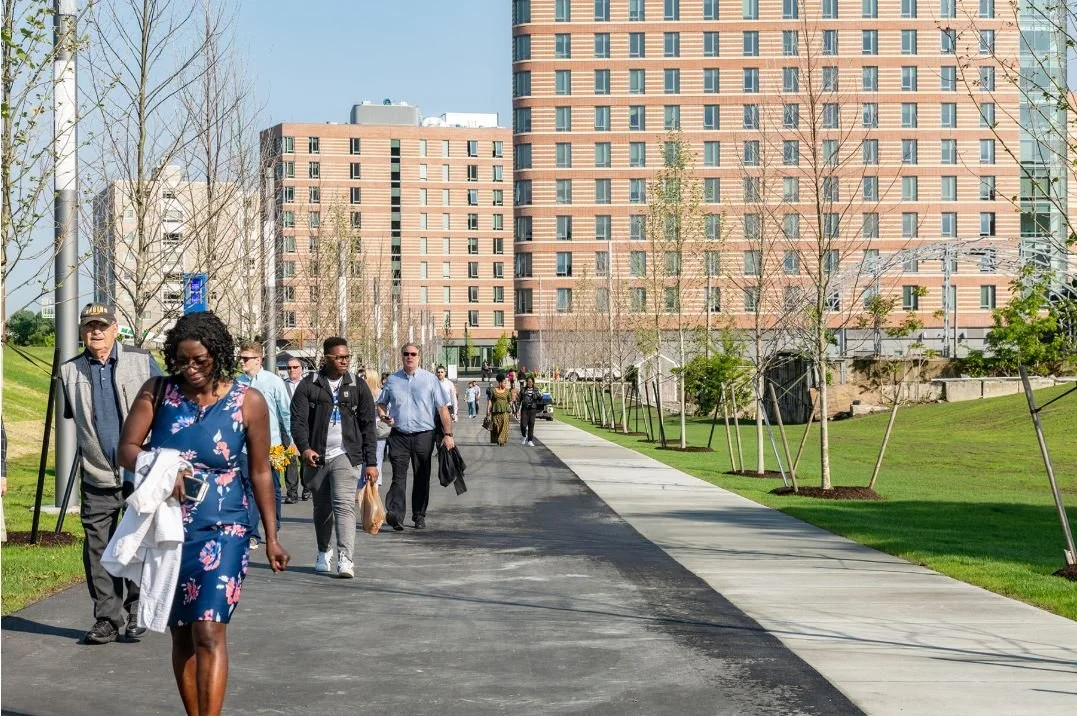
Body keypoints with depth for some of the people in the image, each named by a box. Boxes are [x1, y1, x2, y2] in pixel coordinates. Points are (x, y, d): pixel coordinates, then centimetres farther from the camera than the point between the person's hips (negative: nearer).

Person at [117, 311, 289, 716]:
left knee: (209, 631, -14)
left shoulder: (248, 402, -5)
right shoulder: (157, 392, -1)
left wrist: (271, 538, 5)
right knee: (181, 634, 11)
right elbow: (127, 449, -5)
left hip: (221, 531, -3)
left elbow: (259, 472, 2)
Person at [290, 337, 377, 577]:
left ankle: (345, 558, -22)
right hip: (316, 457, 1)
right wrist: (304, 448, -21)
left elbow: (368, 425, 6)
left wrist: (371, 461, 2)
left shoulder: (358, 386, 6)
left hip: (345, 455, -1)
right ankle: (323, 552, 34)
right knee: (322, 509, 14)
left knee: (344, 506, -16)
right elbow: (298, 420, -3)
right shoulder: (309, 386, 3)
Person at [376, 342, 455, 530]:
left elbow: (442, 409, 2)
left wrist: (448, 434, -5)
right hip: (399, 435, 0)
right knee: (398, 476, -12)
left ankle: (419, 516, 16)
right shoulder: (393, 380, 10)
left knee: (421, 478, 7)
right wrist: (383, 415, -2)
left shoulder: (430, 379, 4)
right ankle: (395, 515, -23)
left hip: (423, 435, 0)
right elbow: (381, 403, 21)